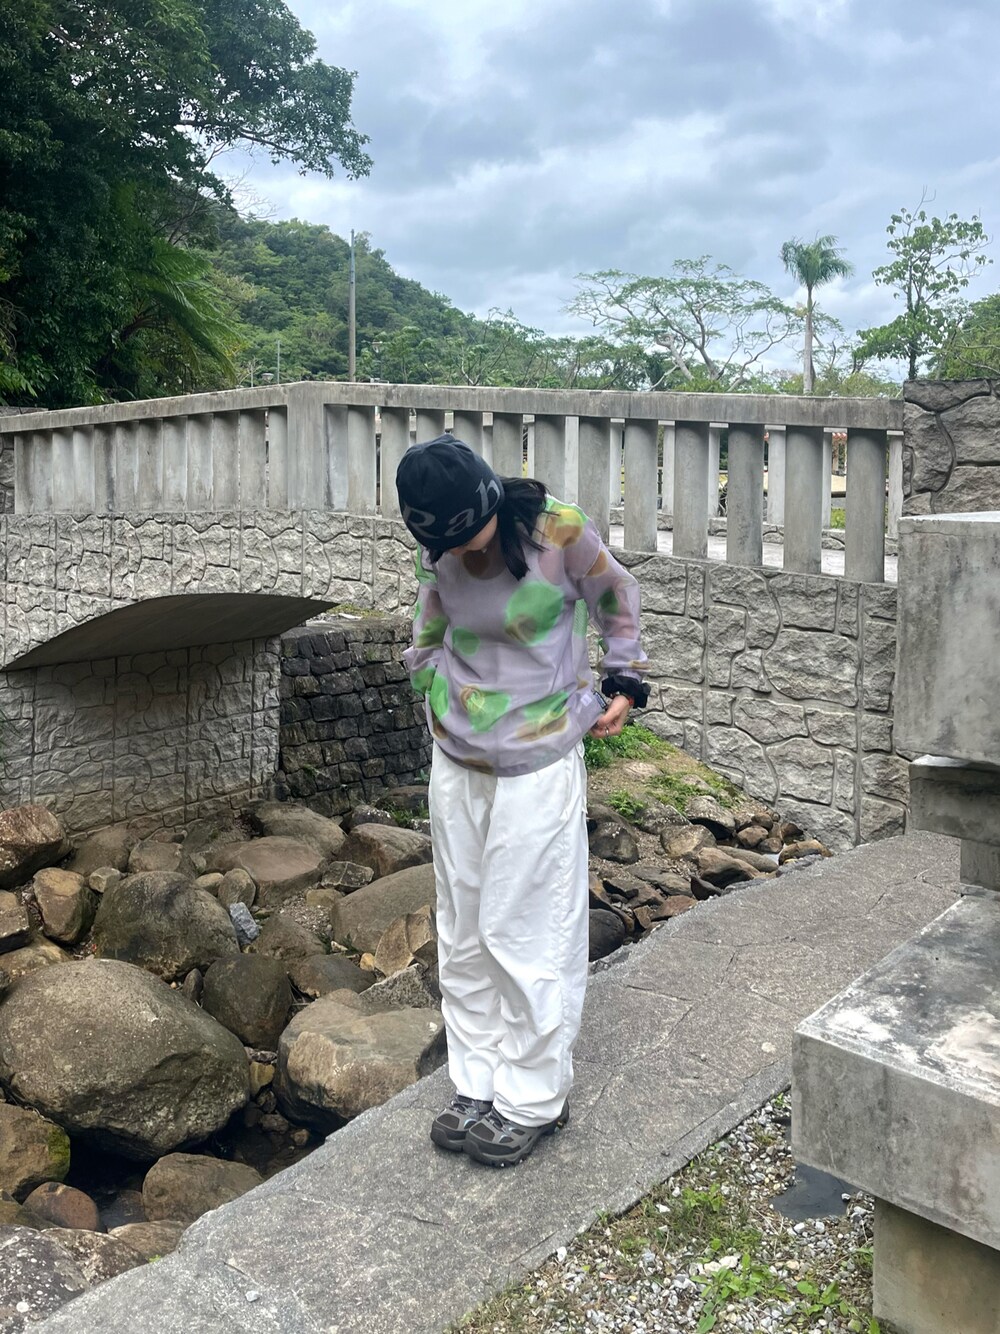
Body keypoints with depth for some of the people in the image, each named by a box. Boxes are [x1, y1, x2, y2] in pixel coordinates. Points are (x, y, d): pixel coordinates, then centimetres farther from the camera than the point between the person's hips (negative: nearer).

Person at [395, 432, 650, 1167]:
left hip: (538, 768, -5)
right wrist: (442, 696, 7)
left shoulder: (559, 531, -16)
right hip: (457, 766, 5)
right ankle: (478, 1084, 28)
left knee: (525, 934, 1)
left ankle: (532, 1098, 19)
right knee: (463, 933, 12)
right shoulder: (438, 556, -3)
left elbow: (616, 596, 2)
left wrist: (624, 680, 3)